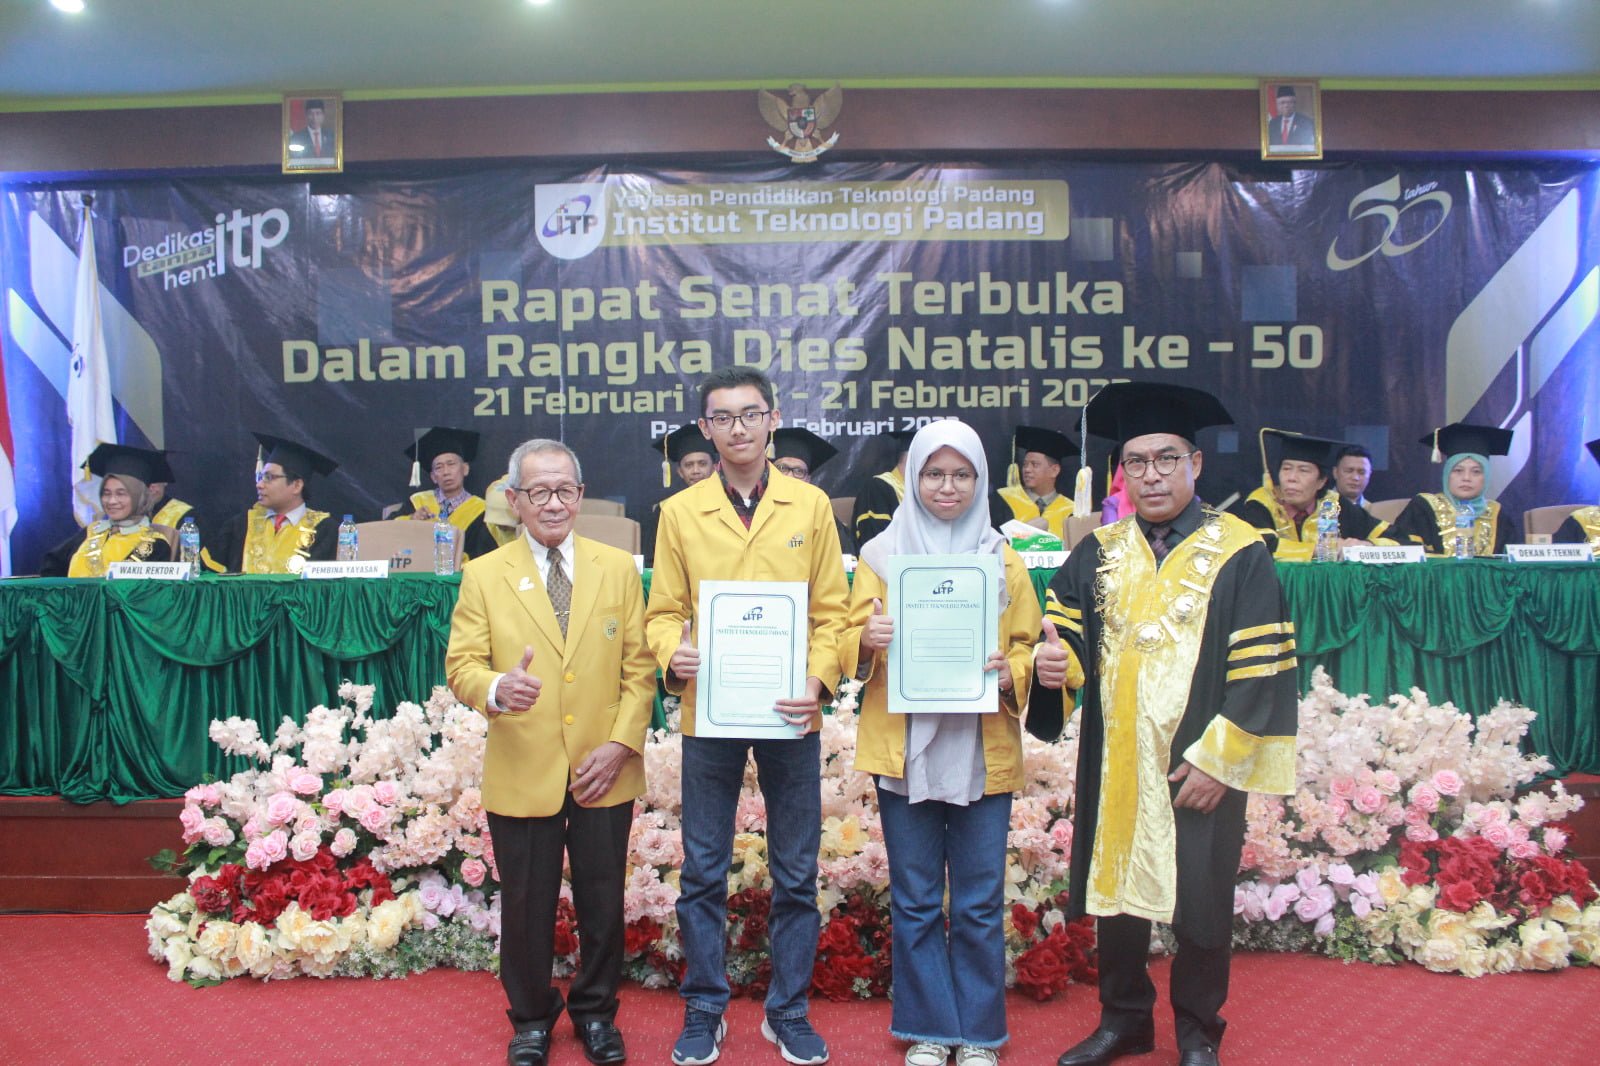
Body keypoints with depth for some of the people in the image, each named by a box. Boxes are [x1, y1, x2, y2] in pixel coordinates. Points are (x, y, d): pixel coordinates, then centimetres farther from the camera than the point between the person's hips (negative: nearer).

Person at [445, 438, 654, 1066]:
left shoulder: (618, 568, 5)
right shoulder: (484, 576, 2)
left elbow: (639, 667, 3)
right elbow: (461, 664, -4)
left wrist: (621, 743, -8)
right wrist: (497, 688, -27)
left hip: (604, 773, 1)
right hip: (522, 776, -1)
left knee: (604, 902, 11)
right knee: (527, 906, 10)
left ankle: (595, 1011, 33)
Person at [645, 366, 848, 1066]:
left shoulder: (811, 507, 4)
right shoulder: (679, 512, 4)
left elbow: (831, 610, 3)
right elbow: (664, 611, 6)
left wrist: (818, 678, -13)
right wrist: (672, 655, -16)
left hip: (790, 715, 0)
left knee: (796, 873, 9)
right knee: (703, 871, 8)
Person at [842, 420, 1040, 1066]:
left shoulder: (1003, 559, 7)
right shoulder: (882, 554, 6)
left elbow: (1030, 644, 8)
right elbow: (851, 644, 4)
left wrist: (1011, 671, -13)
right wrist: (867, 640, -18)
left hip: (983, 752, 0)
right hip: (904, 749, 0)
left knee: (980, 903, 5)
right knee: (915, 901, 8)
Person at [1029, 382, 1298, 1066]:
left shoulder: (1239, 554, -6)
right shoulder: (1099, 552, 6)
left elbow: (1261, 672, -9)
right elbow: (1067, 637, 4)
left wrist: (1216, 761, -14)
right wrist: (1057, 661, -19)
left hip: (1200, 768, -3)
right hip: (1114, 766, 4)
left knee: (1199, 901, 8)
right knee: (1116, 888, 12)